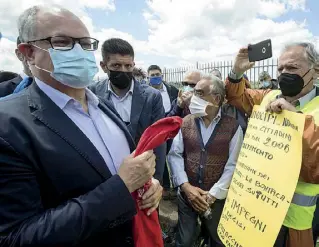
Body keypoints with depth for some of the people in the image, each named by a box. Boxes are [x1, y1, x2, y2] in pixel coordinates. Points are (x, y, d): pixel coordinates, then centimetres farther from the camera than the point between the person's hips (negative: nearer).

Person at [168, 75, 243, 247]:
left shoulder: (233, 127, -8)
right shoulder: (185, 122, -1)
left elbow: (233, 165, -10)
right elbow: (174, 155, -4)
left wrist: (212, 194, -12)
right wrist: (186, 186, -12)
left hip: (217, 198, -1)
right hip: (186, 194, 2)